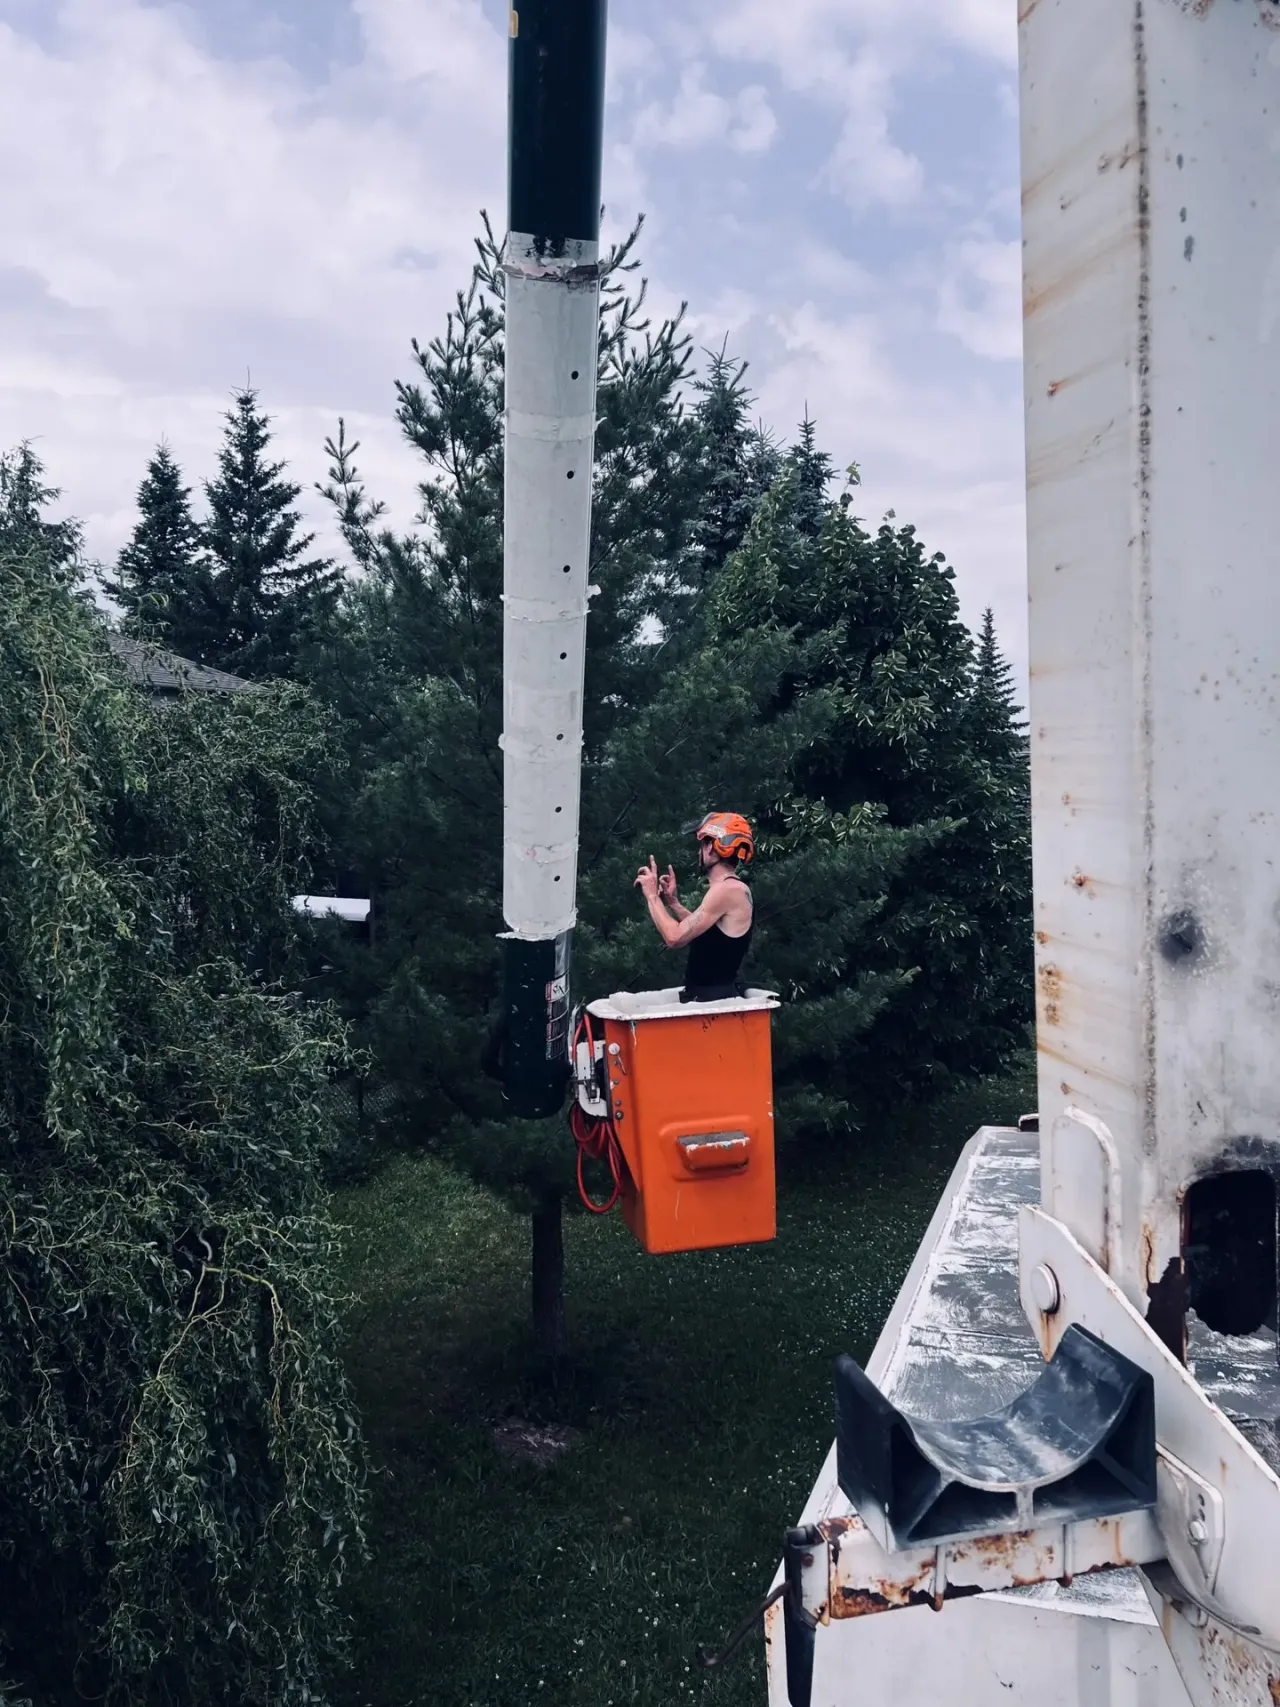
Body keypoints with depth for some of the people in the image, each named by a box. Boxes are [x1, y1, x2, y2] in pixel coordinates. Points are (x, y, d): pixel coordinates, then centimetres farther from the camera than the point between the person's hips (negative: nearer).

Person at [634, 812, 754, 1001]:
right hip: (708, 996, 9)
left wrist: (652, 896, -12)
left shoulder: (728, 889, -18)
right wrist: (673, 903, 14)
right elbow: (699, 933, 23)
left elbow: (675, 937, -23)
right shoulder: (730, 888, 13)